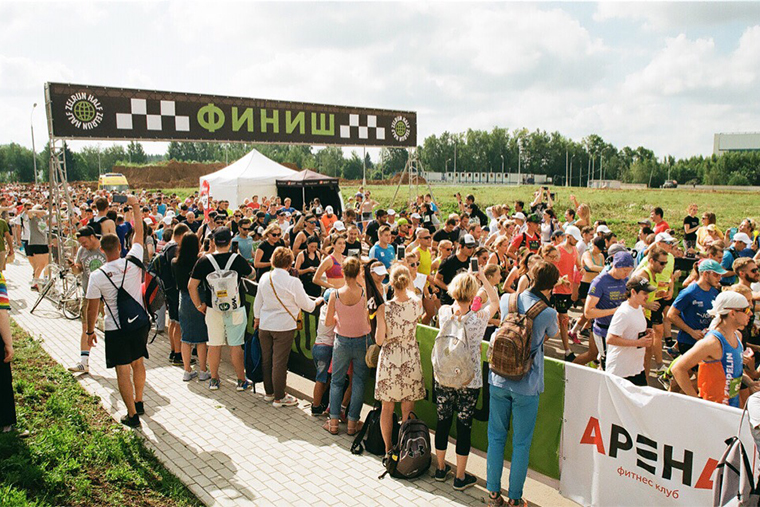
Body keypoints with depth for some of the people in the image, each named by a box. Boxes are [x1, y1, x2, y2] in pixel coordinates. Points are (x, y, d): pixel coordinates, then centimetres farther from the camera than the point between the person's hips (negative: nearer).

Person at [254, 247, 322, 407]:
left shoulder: (265, 278, 0)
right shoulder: (293, 282, -15)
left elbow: (258, 301, 12)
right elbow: (306, 305, -6)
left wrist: (257, 318, 27)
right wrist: (318, 301, 14)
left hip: (265, 325, 5)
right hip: (284, 327, -5)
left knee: (266, 359, 16)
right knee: (279, 362, 2)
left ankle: (269, 392, 31)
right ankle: (279, 398, 12)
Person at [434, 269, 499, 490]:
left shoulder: (443, 312, -11)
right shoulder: (479, 318, -18)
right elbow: (495, 300, 0)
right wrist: (483, 279, -3)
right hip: (469, 381, -3)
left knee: (443, 422, 17)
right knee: (464, 426, 9)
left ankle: (441, 468, 34)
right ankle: (460, 477, 22)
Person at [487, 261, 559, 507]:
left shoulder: (507, 299, -4)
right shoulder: (548, 313, -14)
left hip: (499, 381, 3)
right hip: (526, 386, -3)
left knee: (496, 437, 15)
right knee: (521, 443, 11)